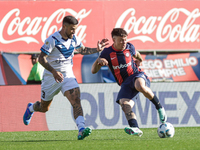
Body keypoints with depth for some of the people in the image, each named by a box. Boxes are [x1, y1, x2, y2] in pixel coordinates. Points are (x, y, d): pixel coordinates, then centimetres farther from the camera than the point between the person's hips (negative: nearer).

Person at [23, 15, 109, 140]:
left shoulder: (74, 39, 1)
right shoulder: (52, 40, -19)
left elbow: (83, 50, 21)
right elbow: (41, 58, -20)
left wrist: (97, 50, 5)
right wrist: (54, 72, -33)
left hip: (68, 75, 4)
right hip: (51, 77, -4)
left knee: (76, 100, -21)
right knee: (44, 108, 12)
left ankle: (81, 129, -35)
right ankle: (31, 108, 48)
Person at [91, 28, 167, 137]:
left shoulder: (129, 47, 9)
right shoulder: (107, 53, 3)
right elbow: (93, 71, 0)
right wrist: (99, 61, -17)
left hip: (137, 75, -1)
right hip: (125, 83, 1)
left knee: (140, 86, -39)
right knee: (124, 103, -28)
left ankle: (159, 107, -19)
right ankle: (135, 128, -41)